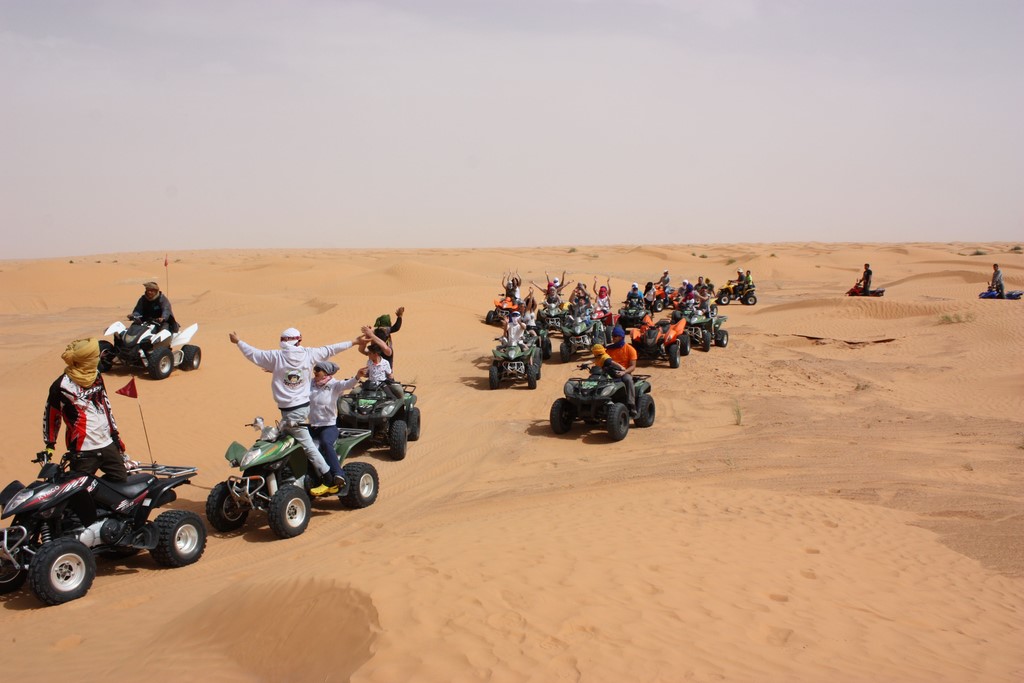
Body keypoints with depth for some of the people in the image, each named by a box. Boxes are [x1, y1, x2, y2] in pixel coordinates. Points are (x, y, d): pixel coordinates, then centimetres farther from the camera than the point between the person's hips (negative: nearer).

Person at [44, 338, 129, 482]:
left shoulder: (96, 376, 7)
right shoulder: (62, 386, -14)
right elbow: (50, 415, -4)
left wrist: (114, 432, 19)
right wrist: (49, 445, 2)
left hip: (107, 444, 7)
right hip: (83, 451, -6)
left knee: (121, 480, 10)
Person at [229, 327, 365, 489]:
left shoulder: (275, 357, -7)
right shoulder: (308, 354, 1)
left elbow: (253, 353, 5)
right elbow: (330, 349, 10)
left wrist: (238, 341, 22)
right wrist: (354, 342, 21)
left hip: (290, 411, -5)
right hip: (305, 406, 5)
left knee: (308, 445, -1)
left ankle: (328, 477, -1)